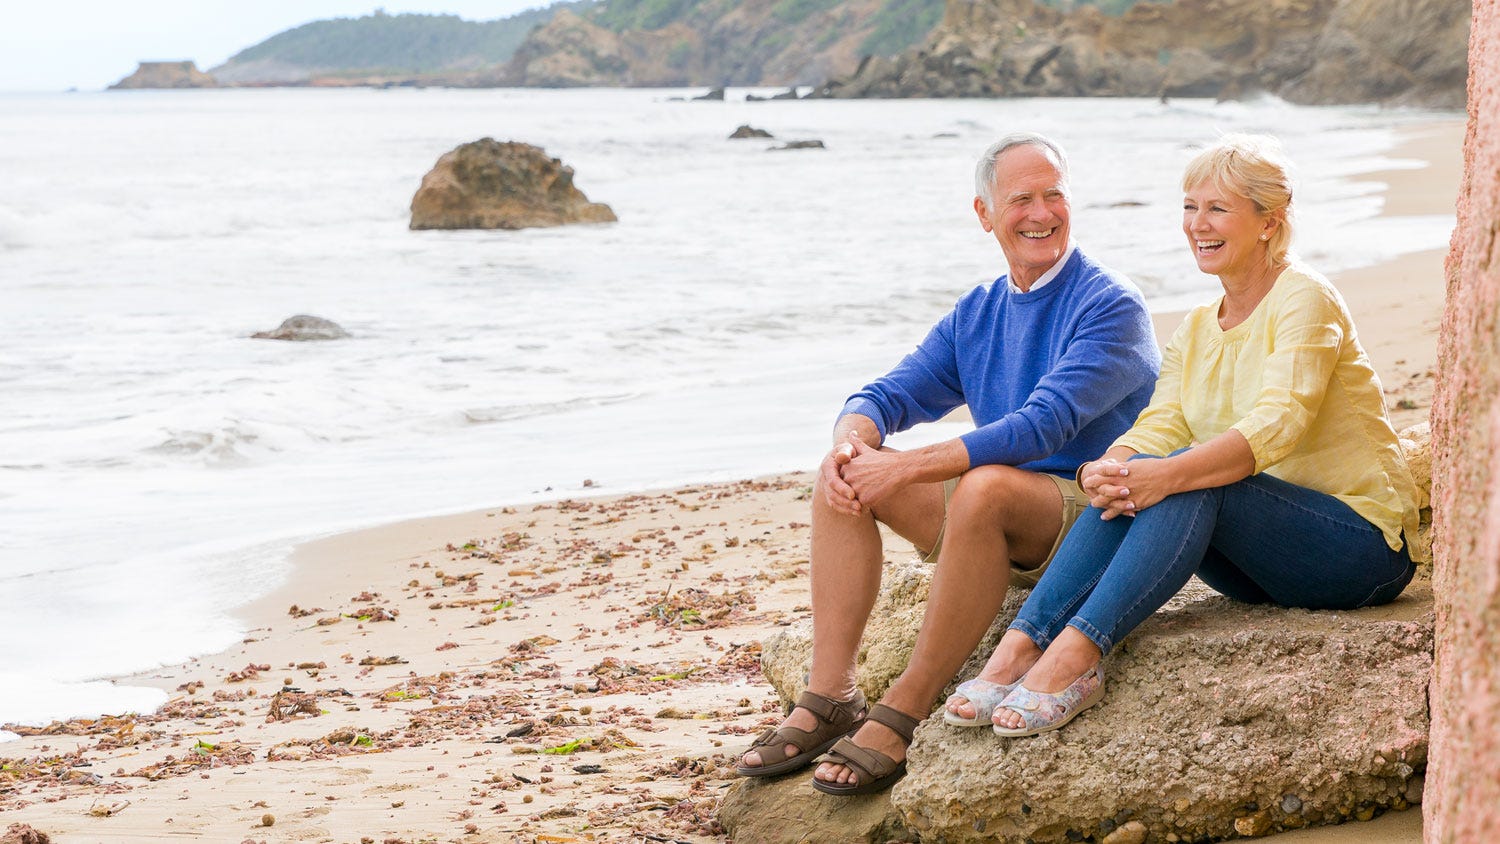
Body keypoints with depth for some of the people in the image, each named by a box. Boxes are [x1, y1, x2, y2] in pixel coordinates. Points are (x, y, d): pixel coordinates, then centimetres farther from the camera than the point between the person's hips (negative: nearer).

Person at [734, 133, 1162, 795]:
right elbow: (889, 395, 9)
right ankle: (830, 697, -14)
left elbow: (1044, 426, -24)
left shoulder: (1110, 306, -11)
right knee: (842, 470, -6)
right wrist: (852, 442, -17)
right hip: (999, 529, 7)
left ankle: (902, 715, -29)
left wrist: (908, 467, -28)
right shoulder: (976, 314, 13)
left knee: (986, 487, -37)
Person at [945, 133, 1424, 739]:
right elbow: (1157, 428, -4)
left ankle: (1075, 656, -41)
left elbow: (1278, 425, -26)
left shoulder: (1304, 299, -10)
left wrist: (1168, 474, -40)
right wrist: (1101, 473, -27)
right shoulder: (1194, 334, 12)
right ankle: (1022, 644, -31)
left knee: (1189, 479, -31)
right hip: (1259, 567, 6)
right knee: (1126, 483, -20)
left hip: (1363, 545, -6)